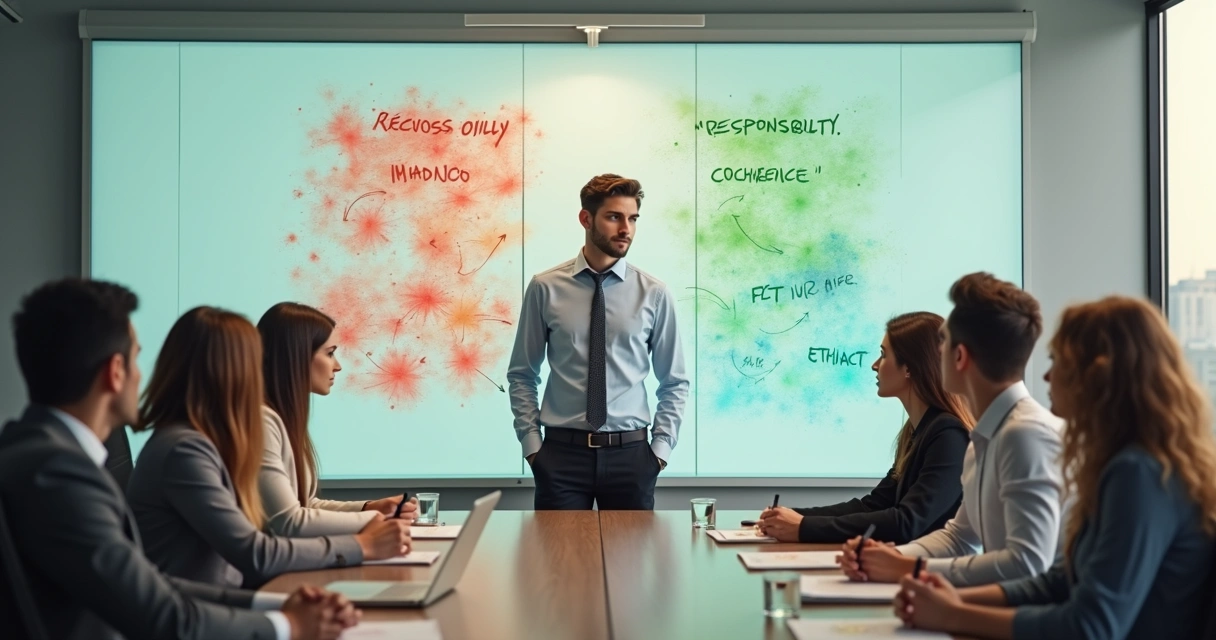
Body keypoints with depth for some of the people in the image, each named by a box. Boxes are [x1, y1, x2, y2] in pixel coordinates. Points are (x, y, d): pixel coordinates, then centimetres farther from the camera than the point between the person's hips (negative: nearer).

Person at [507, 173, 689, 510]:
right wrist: (531, 444, -1)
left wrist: (661, 447, -1)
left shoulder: (654, 293, 1)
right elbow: (522, 375, 6)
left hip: (629, 453, 1)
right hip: (562, 452, -1)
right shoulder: (545, 288, -1)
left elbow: (674, 382, 7)